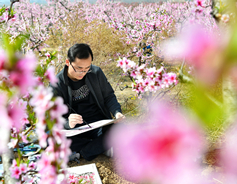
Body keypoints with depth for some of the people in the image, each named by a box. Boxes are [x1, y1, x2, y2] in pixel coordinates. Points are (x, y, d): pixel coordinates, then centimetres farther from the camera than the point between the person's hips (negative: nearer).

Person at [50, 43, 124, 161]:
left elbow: (109, 96, 8)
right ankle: (103, 146, -16)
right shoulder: (57, 85, -8)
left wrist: (117, 112, -13)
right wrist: (68, 123, -33)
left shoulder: (96, 72, -2)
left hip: (100, 126, 0)